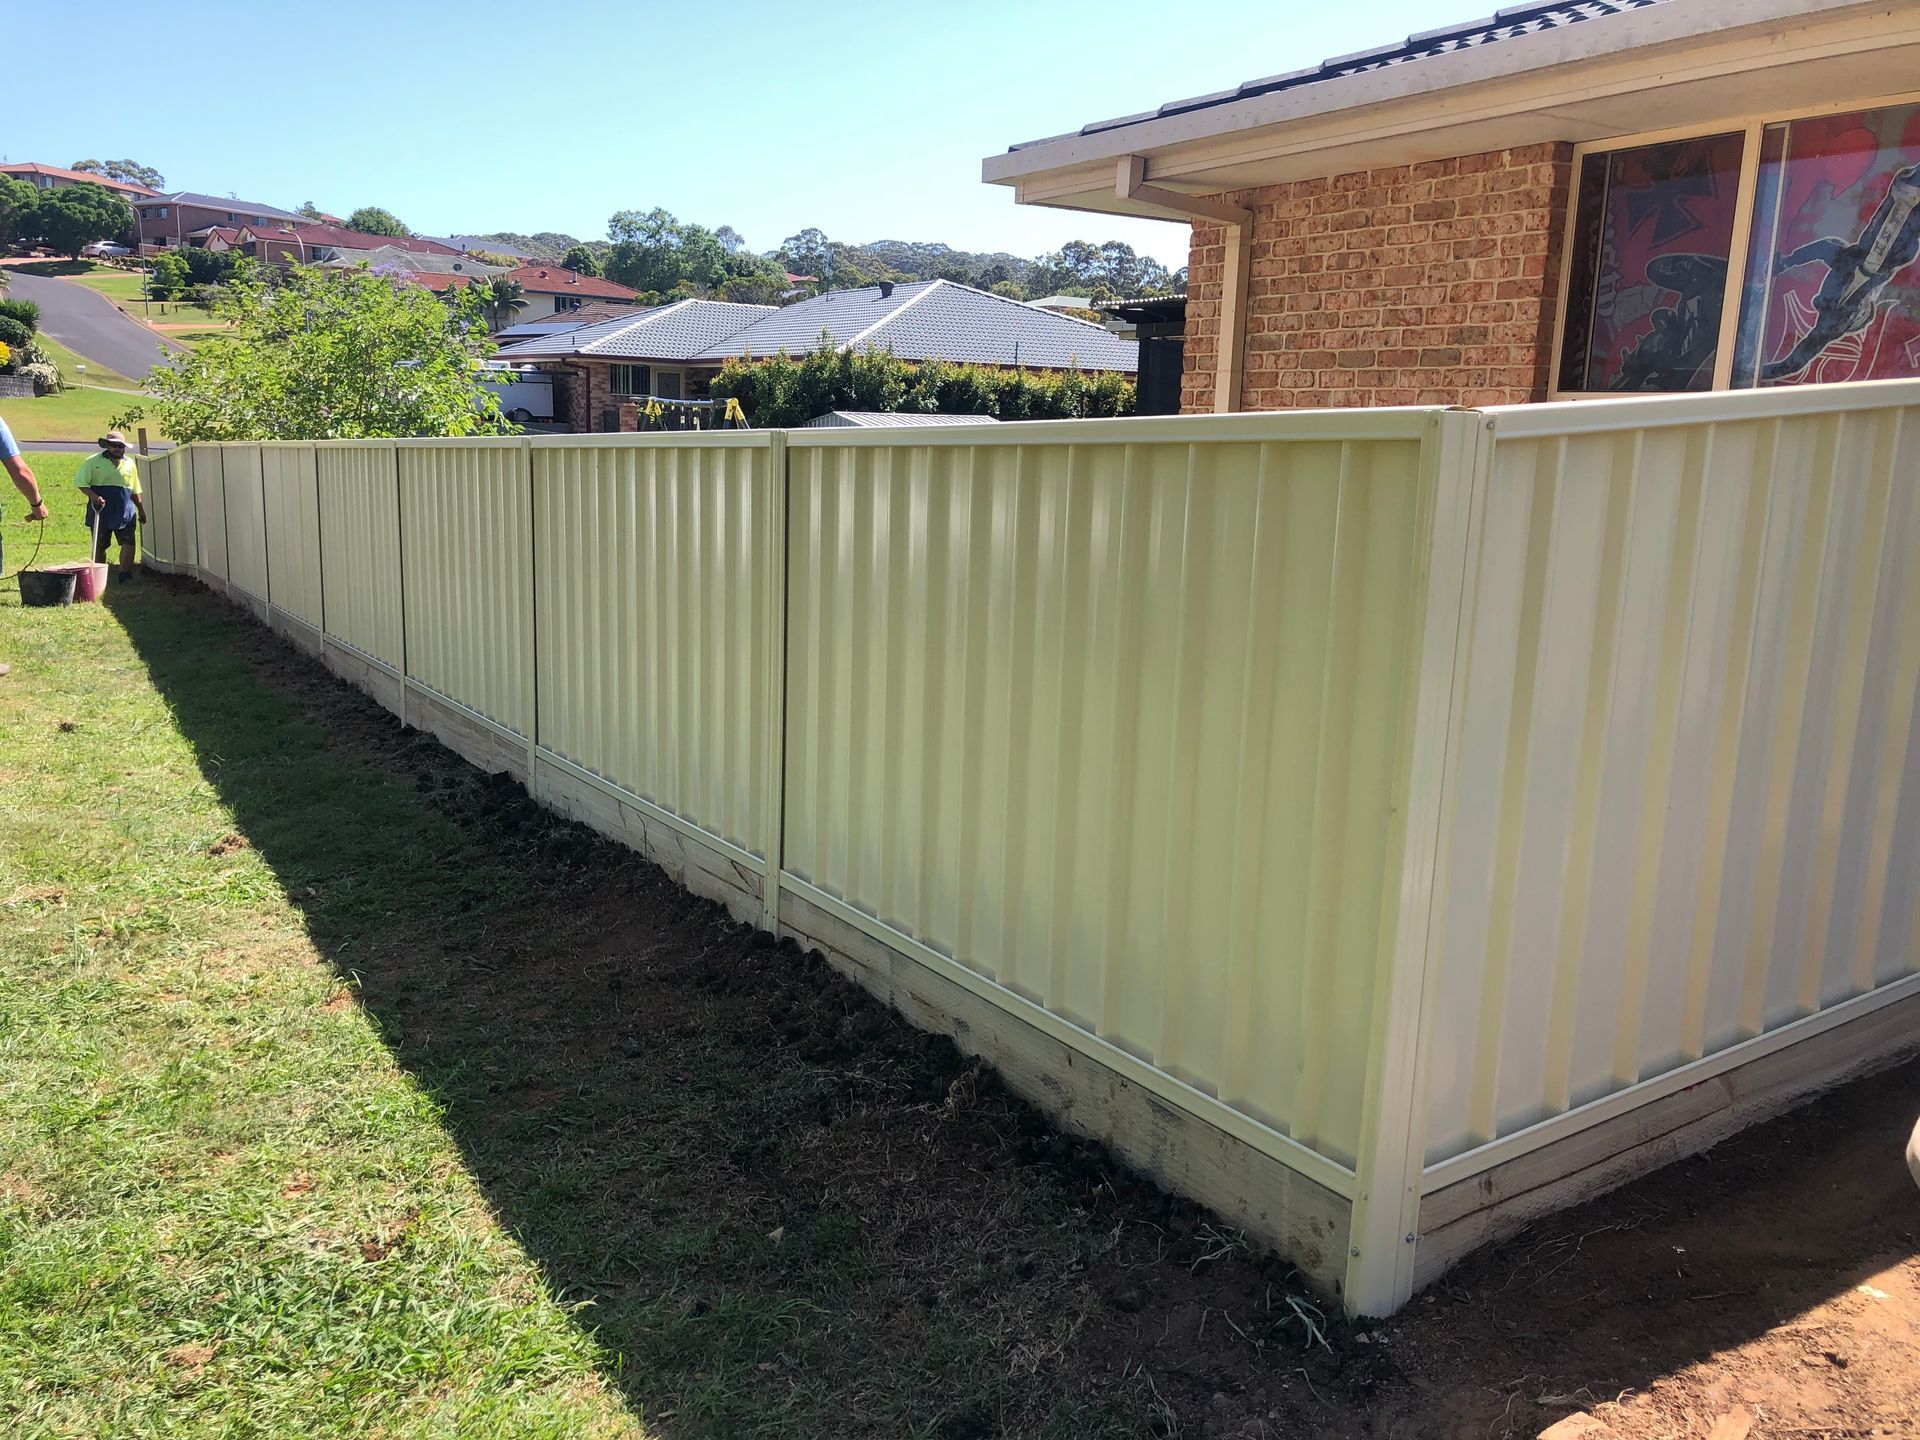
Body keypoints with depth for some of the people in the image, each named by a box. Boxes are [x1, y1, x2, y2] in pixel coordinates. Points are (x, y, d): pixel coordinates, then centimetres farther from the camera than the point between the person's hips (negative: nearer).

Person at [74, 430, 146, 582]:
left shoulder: (129, 463, 13)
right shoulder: (93, 461, 2)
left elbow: (135, 491, 19)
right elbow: (80, 481, -2)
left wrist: (141, 509, 18)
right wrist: (93, 496, -17)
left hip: (125, 512, 2)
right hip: (101, 512, -2)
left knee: (128, 543, -11)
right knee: (99, 546, 5)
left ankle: (125, 575, -9)